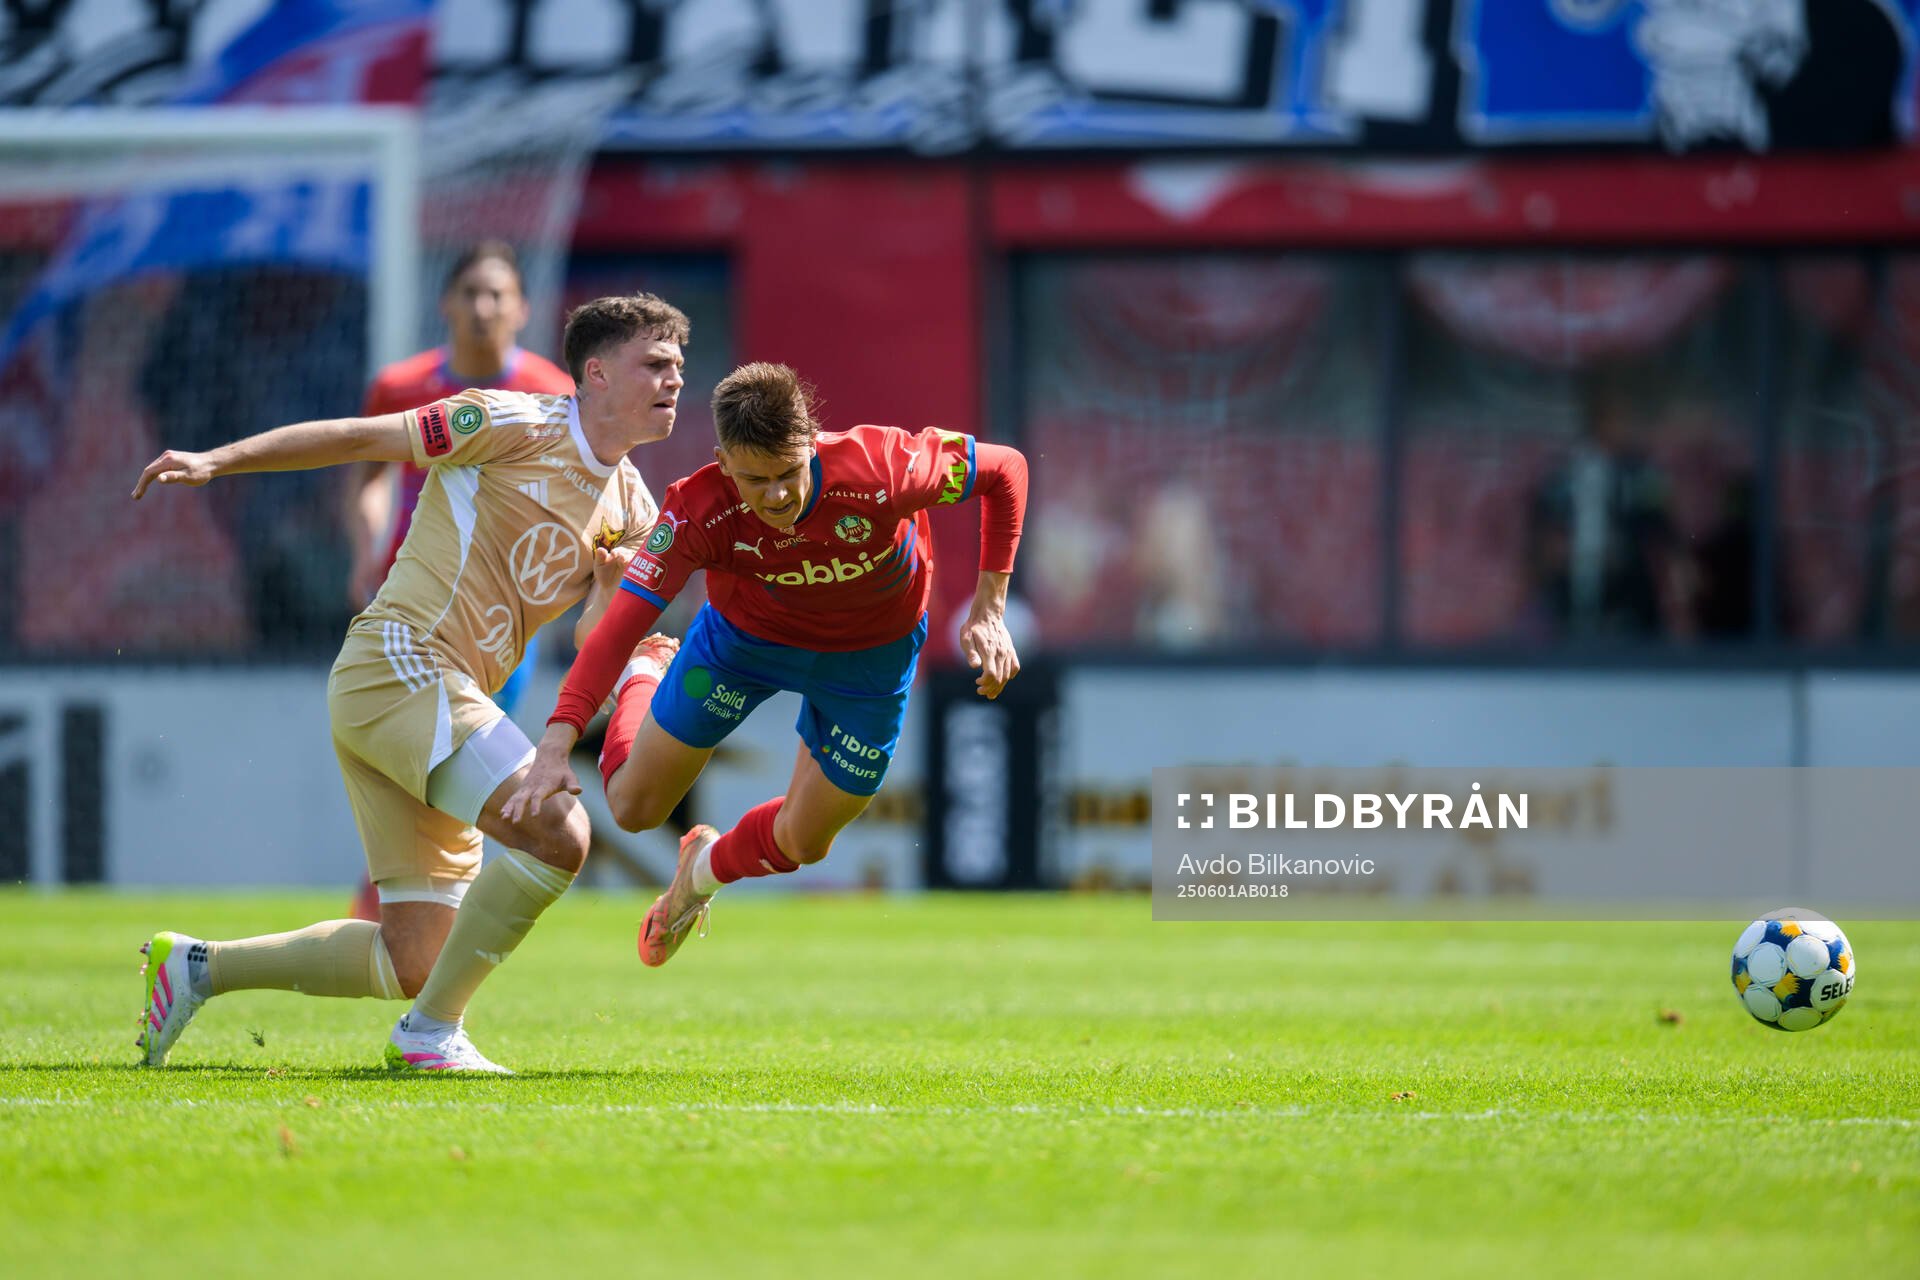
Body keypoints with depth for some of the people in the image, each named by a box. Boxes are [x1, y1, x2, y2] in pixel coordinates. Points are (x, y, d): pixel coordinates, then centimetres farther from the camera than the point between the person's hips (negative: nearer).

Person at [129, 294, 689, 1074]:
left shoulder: (631, 508, 16)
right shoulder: (519, 426, -7)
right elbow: (362, 438, -6)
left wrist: (615, 589, -7)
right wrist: (216, 461, -12)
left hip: (444, 700, 9)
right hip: (399, 661, -9)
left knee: (415, 963, 5)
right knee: (556, 831, -26)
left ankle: (194, 967, 20)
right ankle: (431, 1033, -14)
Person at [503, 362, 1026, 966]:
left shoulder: (880, 472, -40)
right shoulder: (698, 512, -37)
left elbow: (1004, 468, -23)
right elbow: (623, 620, -37)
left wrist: (989, 609, -24)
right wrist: (556, 744, -48)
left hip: (870, 652, 0)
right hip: (744, 635, 0)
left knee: (803, 843, 7)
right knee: (633, 808, 7)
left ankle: (705, 870, 44)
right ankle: (640, 683, 42)